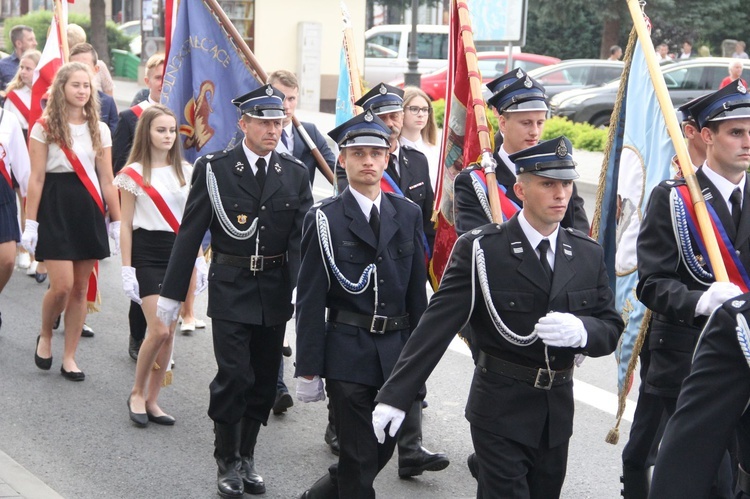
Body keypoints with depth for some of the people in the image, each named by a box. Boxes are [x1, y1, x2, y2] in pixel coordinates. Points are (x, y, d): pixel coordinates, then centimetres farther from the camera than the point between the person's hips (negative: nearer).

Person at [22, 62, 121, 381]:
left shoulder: (99, 129, 8)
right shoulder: (44, 127, -2)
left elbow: (106, 180, 8)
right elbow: (37, 178, -4)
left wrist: (117, 222, 5)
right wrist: (30, 223, -7)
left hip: (88, 211, 3)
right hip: (55, 208, -3)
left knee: (80, 288, 5)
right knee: (62, 285, -11)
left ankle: (69, 357, 16)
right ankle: (45, 337, 19)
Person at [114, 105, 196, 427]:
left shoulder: (185, 172, 8)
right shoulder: (134, 174, -4)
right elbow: (125, 225, -3)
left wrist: (200, 258, 7)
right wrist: (127, 269, -7)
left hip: (178, 252, 4)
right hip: (147, 253, -4)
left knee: (169, 332, 5)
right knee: (159, 330, -13)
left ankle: (152, 400, 16)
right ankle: (137, 393, 8)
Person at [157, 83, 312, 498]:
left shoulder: (295, 173, 2)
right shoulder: (214, 169, -5)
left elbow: (303, 237, -4)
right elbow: (190, 233, -3)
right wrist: (172, 293, -3)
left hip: (276, 291, 3)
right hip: (230, 289, -3)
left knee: (264, 380, 11)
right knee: (233, 378, -6)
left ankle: (247, 458, 28)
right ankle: (227, 462, 13)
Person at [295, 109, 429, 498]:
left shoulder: (408, 214, 6)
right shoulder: (325, 218, -5)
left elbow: (417, 289, 8)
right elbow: (310, 300, -6)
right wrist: (308, 370, -8)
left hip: (398, 350, 5)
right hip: (348, 352, -4)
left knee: (383, 449, 14)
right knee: (360, 457, 3)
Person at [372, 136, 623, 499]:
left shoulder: (589, 254, 4)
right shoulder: (480, 250, -11)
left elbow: (611, 328, 4)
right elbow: (436, 325, -14)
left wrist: (581, 330, -20)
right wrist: (395, 396, -18)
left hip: (559, 410, 5)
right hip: (500, 410, -5)